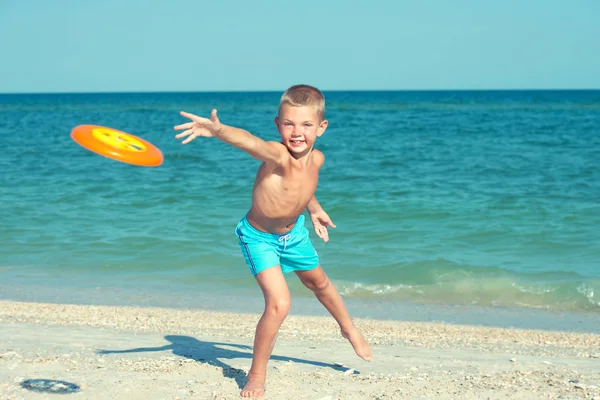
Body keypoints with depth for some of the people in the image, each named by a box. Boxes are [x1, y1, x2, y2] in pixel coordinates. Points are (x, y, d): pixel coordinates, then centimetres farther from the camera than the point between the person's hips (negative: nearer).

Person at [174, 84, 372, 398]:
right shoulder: (277, 155, -37)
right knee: (279, 303, -21)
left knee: (318, 282, 29)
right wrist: (217, 130, -79)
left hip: (293, 232, 6)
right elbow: (247, 140, -61)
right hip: (259, 238, -6)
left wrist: (313, 208, 14)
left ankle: (349, 330, 58)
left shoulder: (316, 159, -16)